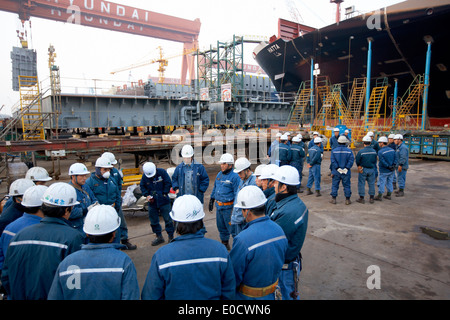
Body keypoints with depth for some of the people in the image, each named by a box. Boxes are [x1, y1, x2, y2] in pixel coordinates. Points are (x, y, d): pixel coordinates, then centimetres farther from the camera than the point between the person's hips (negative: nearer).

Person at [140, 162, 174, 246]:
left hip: (163, 201, -3)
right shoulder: (144, 176, -3)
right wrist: (147, 195, -4)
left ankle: (171, 236, 14)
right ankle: (159, 236, 26)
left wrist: (164, 194, -9)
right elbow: (142, 186, 11)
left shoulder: (162, 172, -10)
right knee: (153, 220, 10)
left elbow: (168, 183, -5)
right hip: (152, 202, 3)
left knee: (168, 219, 0)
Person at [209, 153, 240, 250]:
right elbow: (215, 188, 21)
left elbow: (237, 193, -16)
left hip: (228, 207, -8)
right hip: (218, 206, 8)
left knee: (231, 227, -1)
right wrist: (211, 200, 21)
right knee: (221, 226, 18)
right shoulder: (219, 174, 10)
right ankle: (224, 243, 34)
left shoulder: (234, 177, -15)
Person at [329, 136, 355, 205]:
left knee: (335, 185, 8)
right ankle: (347, 199, 13)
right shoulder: (349, 151, -2)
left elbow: (333, 161, -10)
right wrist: (346, 168, -12)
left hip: (336, 171, 0)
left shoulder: (334, 150, -2)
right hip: (346, 172, 0)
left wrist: (337, 168, -10)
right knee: (347, 185, 9)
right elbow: (351, 160, -12)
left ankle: (333, 199, 12)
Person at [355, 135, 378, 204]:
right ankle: (371, 198, 20)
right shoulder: (374, 151, -5)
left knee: (361, 183, 6)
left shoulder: (361, 151, -17)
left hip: (363, 169, -4)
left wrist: (359, 166, 12)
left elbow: (357, 161, -7)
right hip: (372, 169, 4)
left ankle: (362, 198, 10)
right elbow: (375, 161, 6)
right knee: (371, 184, 14)